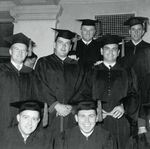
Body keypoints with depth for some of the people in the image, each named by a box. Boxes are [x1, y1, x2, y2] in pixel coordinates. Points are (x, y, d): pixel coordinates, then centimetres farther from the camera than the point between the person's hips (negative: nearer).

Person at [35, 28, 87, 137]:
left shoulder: (76, 66, 16)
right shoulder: (43, 63, 9)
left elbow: (81, 89, 7)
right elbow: (42, 87, -2)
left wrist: (71, 106, -8)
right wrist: (55, 105, -12)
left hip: (71, 113, 2)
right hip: (50, 112, -1)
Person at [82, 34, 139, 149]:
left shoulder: (127, 72, 12)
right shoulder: (93, 72, 11)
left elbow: (133, 95, 6)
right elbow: (85, 95, 6)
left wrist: (124, 106, -12)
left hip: (120, 123, 0)